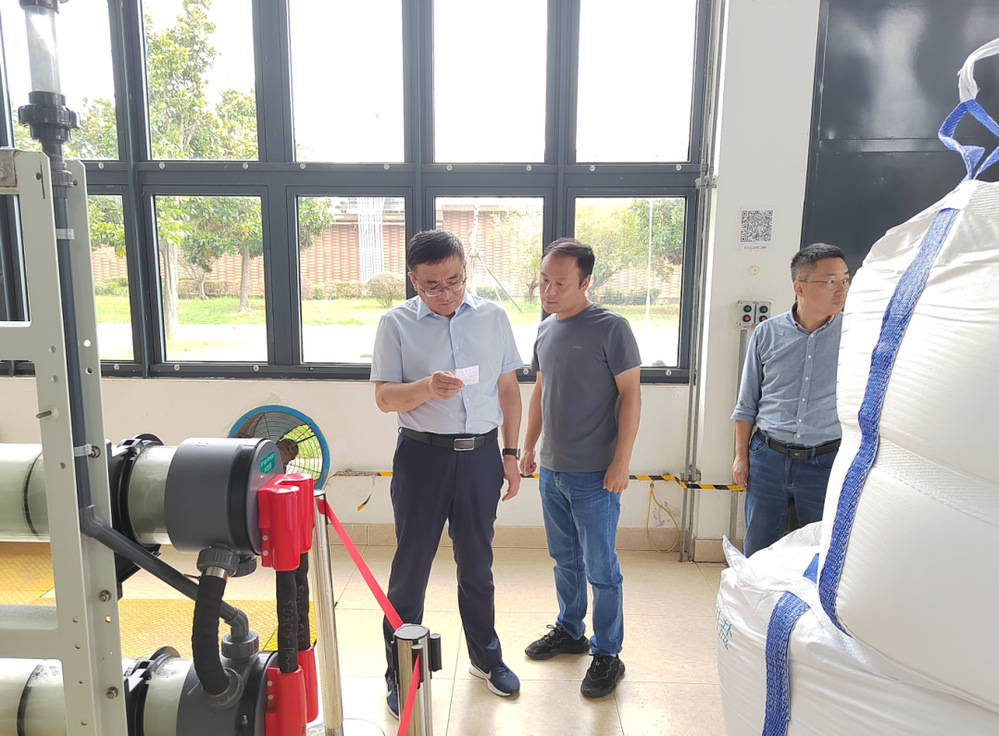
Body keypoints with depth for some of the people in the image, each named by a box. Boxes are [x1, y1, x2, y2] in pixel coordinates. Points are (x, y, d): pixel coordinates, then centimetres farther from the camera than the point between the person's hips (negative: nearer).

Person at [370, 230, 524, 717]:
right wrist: (427, 388, -26)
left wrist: (510, 452, 6)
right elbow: (384, 397, -6)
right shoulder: (396, 324, -3)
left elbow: (508, 389, 8)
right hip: (422, 455, -2)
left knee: (477, 564, 17)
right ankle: (401, 673, 26)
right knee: (411, 567, 7)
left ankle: (485, 657, 38)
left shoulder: (493, 317, 4)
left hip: (481, 455, 3)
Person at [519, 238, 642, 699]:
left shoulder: (611, 328, -12)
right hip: (552, 470, 7)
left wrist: (621, 462, -16)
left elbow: (631, 393, -13)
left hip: (595, 476, -6)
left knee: (600, 568, 4)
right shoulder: (545, 329, 9)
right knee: (565, 559, 20)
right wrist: (529, 446, 18)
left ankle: (607, 654, 21)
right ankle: (570, 631, 38)